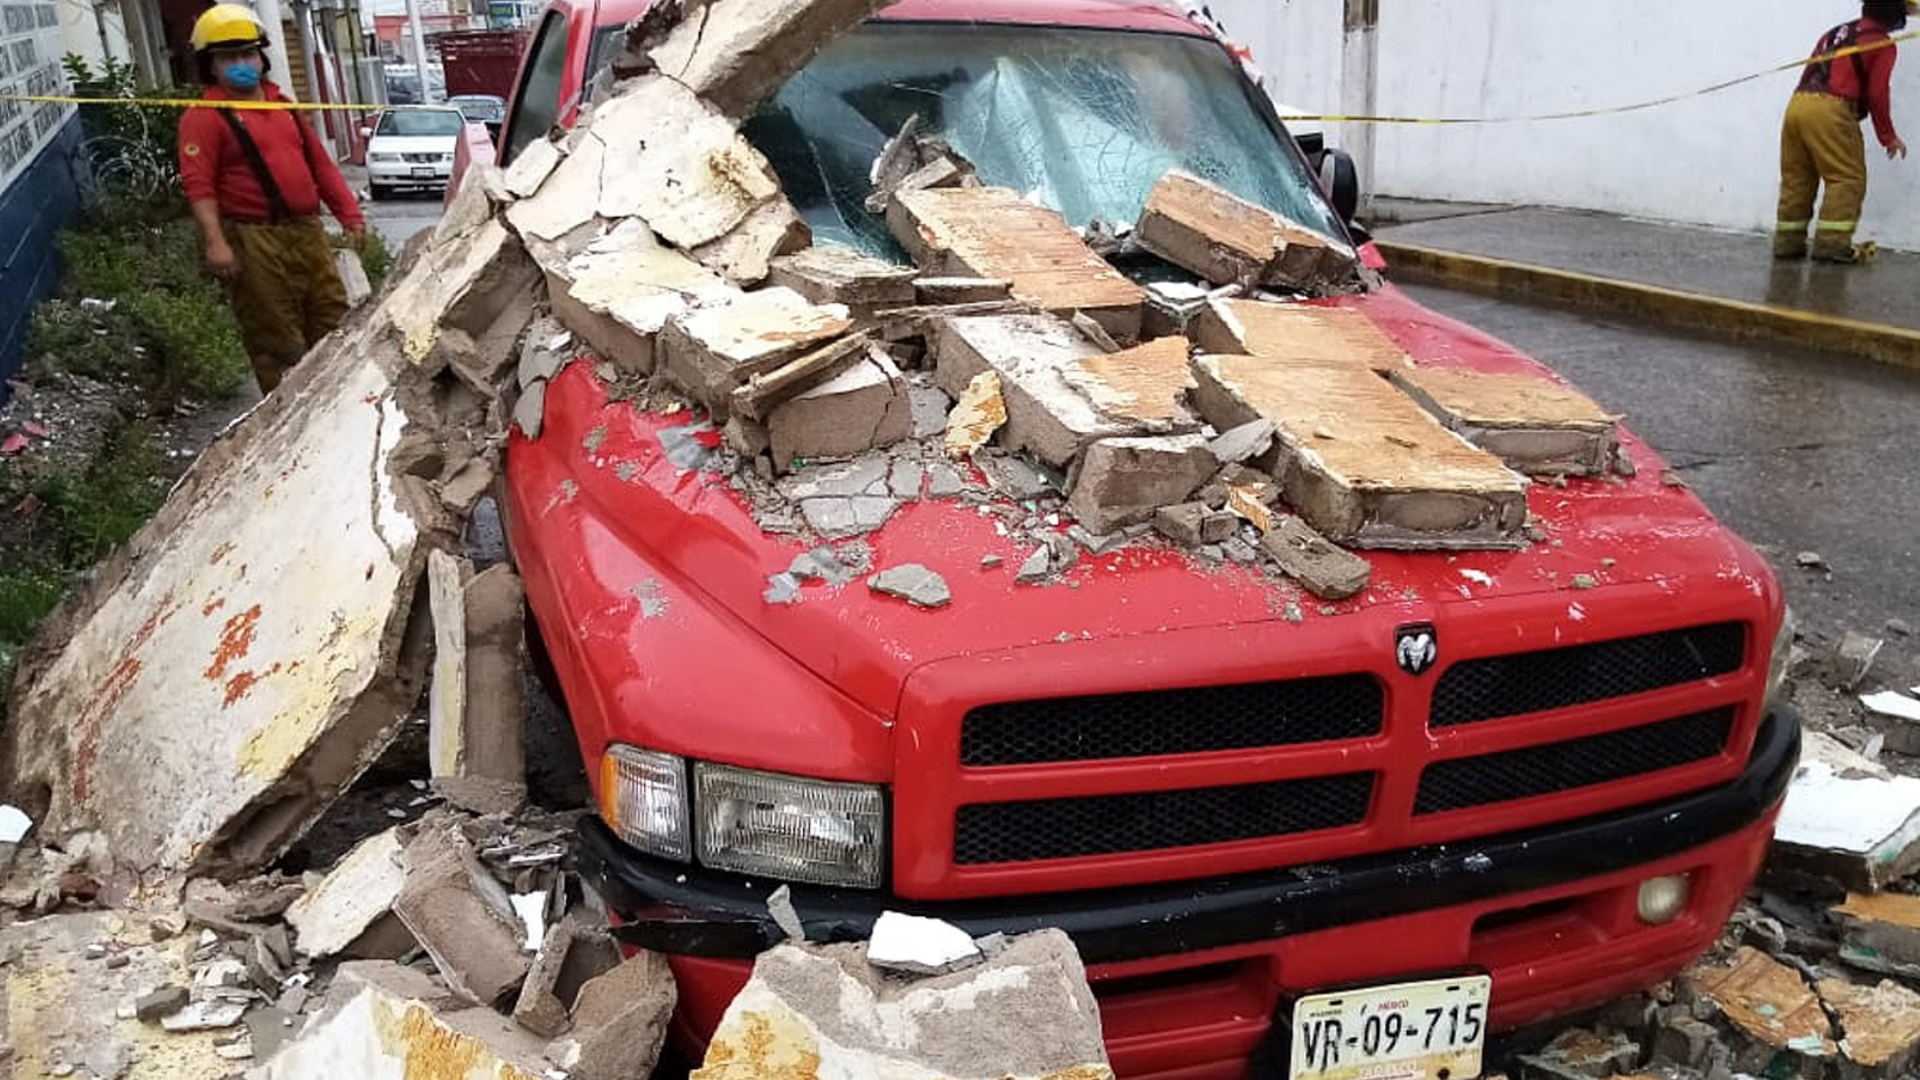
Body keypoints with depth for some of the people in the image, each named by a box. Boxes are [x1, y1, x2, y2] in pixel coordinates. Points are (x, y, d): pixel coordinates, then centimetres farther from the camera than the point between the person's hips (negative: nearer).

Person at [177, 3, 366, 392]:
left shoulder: (283, 106, 19)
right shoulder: (204, 117, -4)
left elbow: (320, 164, 20)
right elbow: (198, 184, -13)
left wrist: (349, 215, 13)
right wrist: (215, 242, -25)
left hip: (308, 232, 7)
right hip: (255, 243, -7)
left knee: (333, 324, 12)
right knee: (276, 341, -3)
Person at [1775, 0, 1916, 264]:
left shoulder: (1836, 32, 25)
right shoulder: (1882, 44, 4)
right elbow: (1877, 94, 1)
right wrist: (1889, 137, 9)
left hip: (1797, 103, 7)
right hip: (1830, 110, -7)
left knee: (1796, 178, 10)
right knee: (1848, 179, -1)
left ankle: (1788, 242, 11)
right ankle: (1832, 242, -8)